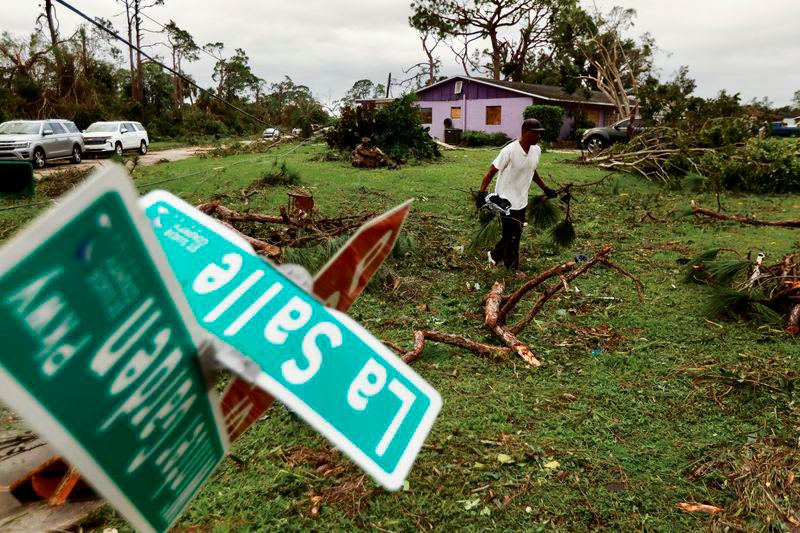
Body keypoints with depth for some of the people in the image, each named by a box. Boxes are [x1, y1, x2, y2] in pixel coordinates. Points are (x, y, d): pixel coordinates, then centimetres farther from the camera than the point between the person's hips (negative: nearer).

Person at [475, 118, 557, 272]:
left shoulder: (537, 150, 1)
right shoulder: (510, 151, -21)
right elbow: (491, 172, -17)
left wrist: (545, 188, 18)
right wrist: (481, 193, -25)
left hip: (522, 201, 7)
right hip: (506, 202, -7)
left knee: (515, 236, 16)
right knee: (512, 238, -2)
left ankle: (495, 255, 37)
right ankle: (513, 270, 13)